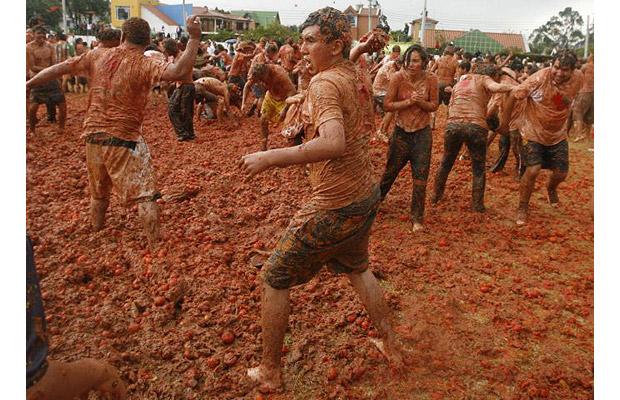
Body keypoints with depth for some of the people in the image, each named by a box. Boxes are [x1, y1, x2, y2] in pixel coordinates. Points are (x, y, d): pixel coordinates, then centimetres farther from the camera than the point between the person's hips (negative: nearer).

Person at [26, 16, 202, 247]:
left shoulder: (97, 57, 3)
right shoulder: (144, 65, -13)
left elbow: (59, 68, 10)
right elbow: (179, 72, -30)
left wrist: (27, 85, 22)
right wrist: (194, 38, -27)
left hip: (93, 136, 6)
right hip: (124, 140, -6)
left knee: (99, 192, 25)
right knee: (145, 196, -1)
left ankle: (96, 235, 44)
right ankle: (155, 246, -2)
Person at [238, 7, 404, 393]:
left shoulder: (324, 82, -18)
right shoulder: (359, 78, 7)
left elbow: (334, 143, -36)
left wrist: (269, 157, -31)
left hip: (334, 206, -8)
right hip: (367, 196, 8)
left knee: (275, 278, 9)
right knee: (357, 267, 33)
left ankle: (270, 373, 24)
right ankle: (392, 346, 42)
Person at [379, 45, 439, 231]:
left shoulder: (431, 79, -9)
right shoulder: (398, 77, -13)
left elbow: (434, 105, -2)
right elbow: (387, 105, -13)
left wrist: (420, 102, -21)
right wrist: (408, 102, -24)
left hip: (422, 132, 1)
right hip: (401, 131, -1)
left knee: (420, 176, 3)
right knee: (391, 169, 13)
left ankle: (417, 218, 15)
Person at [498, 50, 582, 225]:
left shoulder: (577, 81, -12)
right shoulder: (540, 78, -26)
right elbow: (514, 95, -17)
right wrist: (504, 122, -11)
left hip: (558, 135, 4)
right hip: (533, 132, -4)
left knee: (561, 173, 7)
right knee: (533, 170, -17)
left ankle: (551, 189, 46)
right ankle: (522, 208, 5)